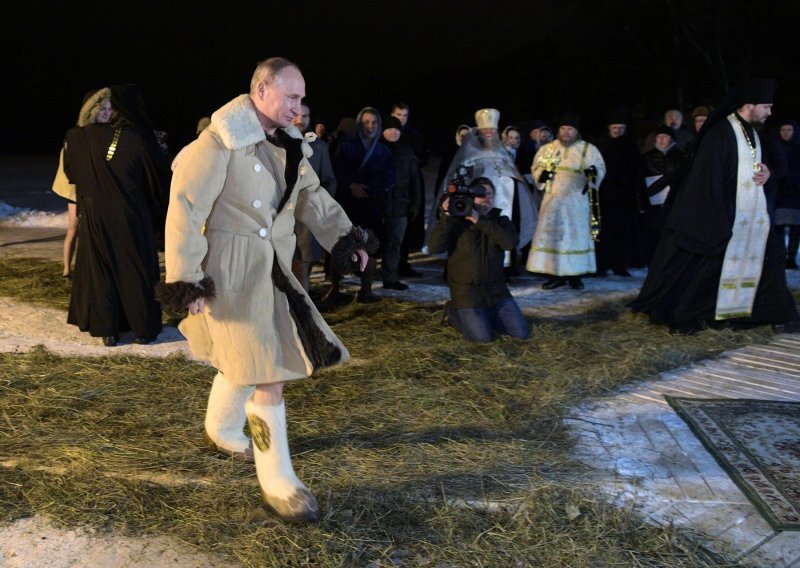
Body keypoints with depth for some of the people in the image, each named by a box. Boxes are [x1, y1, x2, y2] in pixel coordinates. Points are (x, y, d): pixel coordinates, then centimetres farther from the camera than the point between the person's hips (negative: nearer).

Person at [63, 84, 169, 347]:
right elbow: (160, 176, -5)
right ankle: (143, 328, 13)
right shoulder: (138, 139, -12)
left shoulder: (89, 135, -2)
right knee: (136, 270, 8)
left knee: (101, 269, 11)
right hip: (132, 218, -2)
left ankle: (107, 330, 13)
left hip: (97, 215, 3)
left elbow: (70, 137, 19)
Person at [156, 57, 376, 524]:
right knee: (266, 371, -8)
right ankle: (277, 481, 4)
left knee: (246, 360, 21)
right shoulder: (221, 142, -16)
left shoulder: (287, 145, 10)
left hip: (272, 268, 8)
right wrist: (186, 281, -19)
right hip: (230, 271, -8)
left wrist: (345, 237, 0)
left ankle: (222, 430, 47)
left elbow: (313, 196, 14)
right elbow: (186, 210, -18)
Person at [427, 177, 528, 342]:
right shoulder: (457, 222, -2)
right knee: (482, 336, -16)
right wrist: (446, 217, -24)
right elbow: (434, 247, -15)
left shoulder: (501, 221, 7)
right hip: (467, 290, -4)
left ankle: (486, 315, 23)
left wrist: (480, 222, -21)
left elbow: (510, 242, -16)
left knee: (520, 333, -1)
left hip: (496, 290, 4)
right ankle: (453, 312, 12)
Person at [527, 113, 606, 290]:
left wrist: (593, 172, -22)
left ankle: (574, 275, 4)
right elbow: (536, 167, 14)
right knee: (550, 234, -3)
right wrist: (542, 174, -9)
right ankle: (555, 274, 3)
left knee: (577, 234, -1)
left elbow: (600, 167, 2)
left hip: (576, 199, -1)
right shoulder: (548, 148, 11)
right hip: (553, 199, 1)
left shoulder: (588, 149, 6)